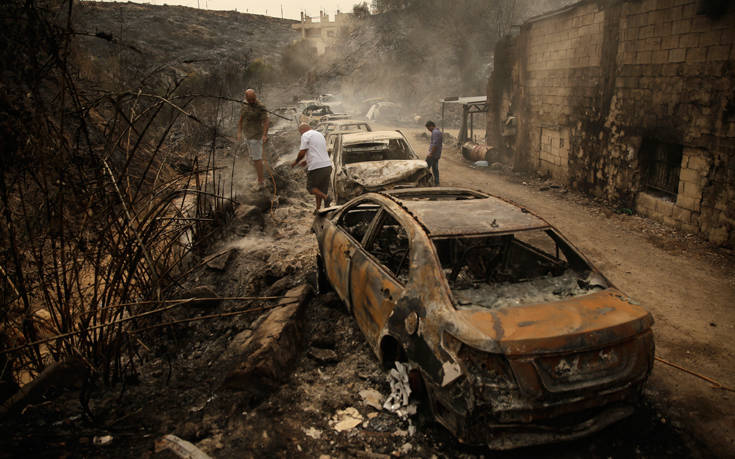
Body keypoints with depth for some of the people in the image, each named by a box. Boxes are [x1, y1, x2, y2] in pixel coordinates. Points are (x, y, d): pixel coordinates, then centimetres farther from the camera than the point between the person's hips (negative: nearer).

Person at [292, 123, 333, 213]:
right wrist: (307, 161, 34)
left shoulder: (305, 136, -3)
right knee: (321, 188, 18)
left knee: (311, 187, 11)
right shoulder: (320, 135, 22)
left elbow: (302, 153, -9)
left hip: (316, 167, -7)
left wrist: (295, 162, 9)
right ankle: (318, 209, 19)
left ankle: (326, 197, -10)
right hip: (327, 165, 7)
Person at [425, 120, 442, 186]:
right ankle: (436, 183, 15)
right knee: (435, 168, 13)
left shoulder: (435, 132, -17)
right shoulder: (439, 131, 16)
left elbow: (435, 144, -24)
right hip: (437, 154, 10)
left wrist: (431, 154, -22)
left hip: (433, 154, -10)